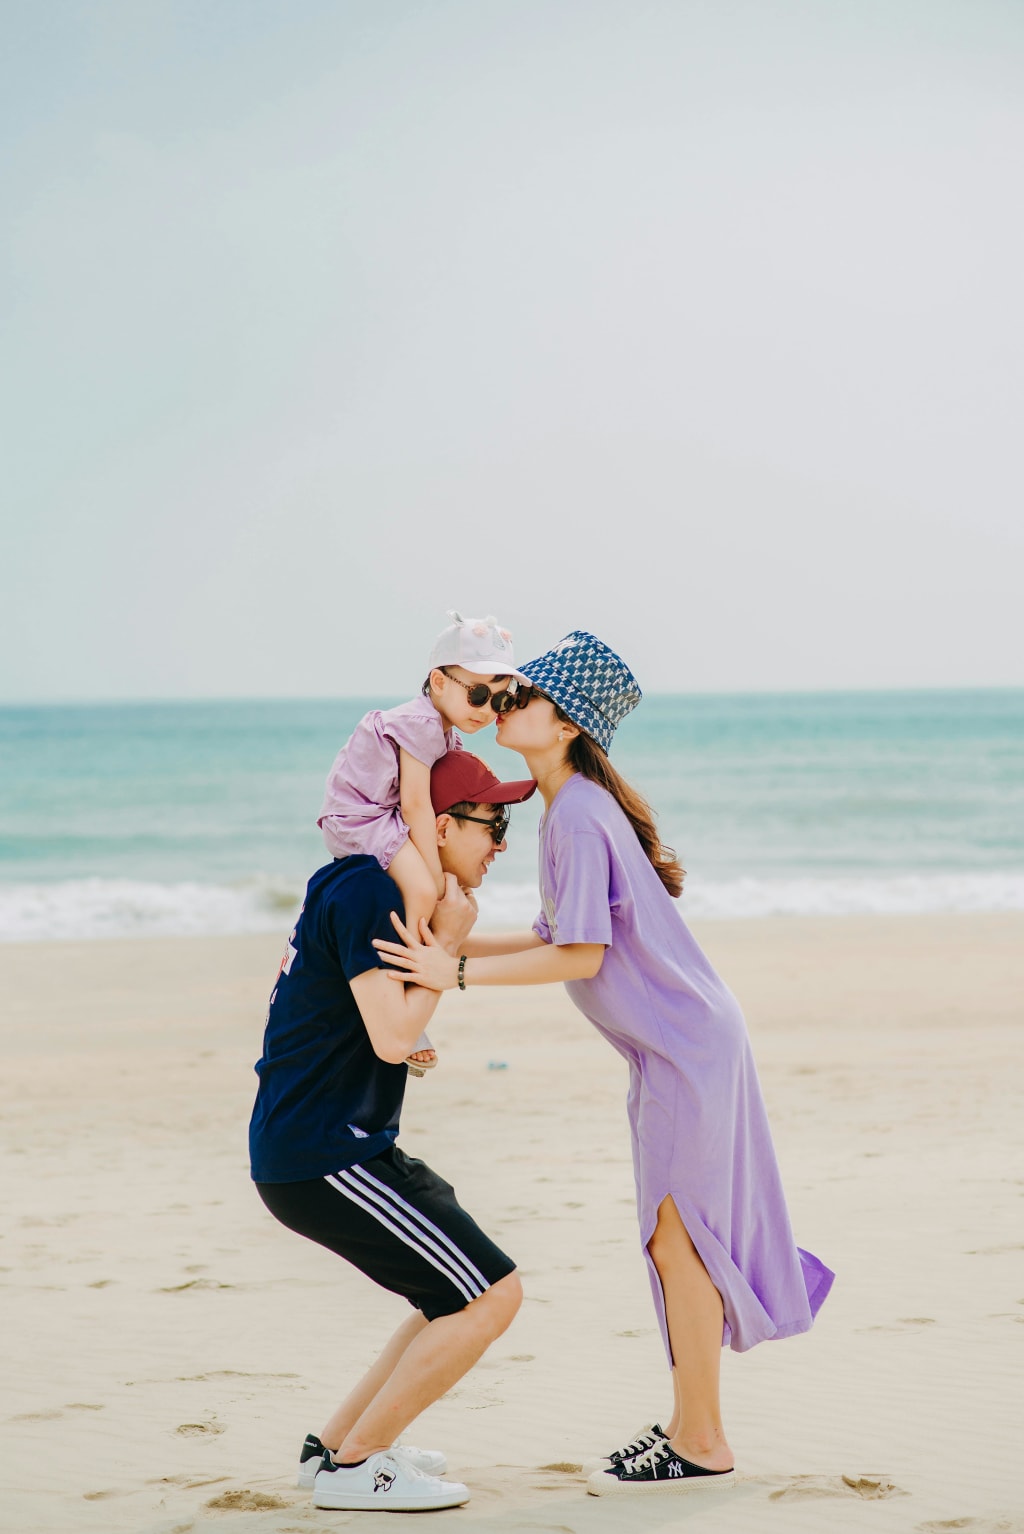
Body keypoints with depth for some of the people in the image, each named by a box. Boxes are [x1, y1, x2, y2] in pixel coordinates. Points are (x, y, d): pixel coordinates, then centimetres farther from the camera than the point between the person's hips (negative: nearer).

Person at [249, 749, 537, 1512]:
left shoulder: (370, 886, 16)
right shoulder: (366, 891, -16)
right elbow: (392, 1036, -22)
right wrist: (448, 938, -11)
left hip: (319, 1148, 11)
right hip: (323, 1155, -11)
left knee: (475, 1287, 18)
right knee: (491, 1295, -11)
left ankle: (335, 1443, 20)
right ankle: (352, 1466, -3)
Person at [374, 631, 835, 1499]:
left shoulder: (579, 815, -20)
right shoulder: (568, 808, 10)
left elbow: (579, 956, -23)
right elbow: (557, 939, 13)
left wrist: (458, 974, -22)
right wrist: (450, 951, 10)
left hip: (687, 1047, -10)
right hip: (677, 1045, 10)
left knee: (679, 1236, -3)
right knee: (680, 1235, 15)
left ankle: (700, 1445, 5)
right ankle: (693, 1425, 24)